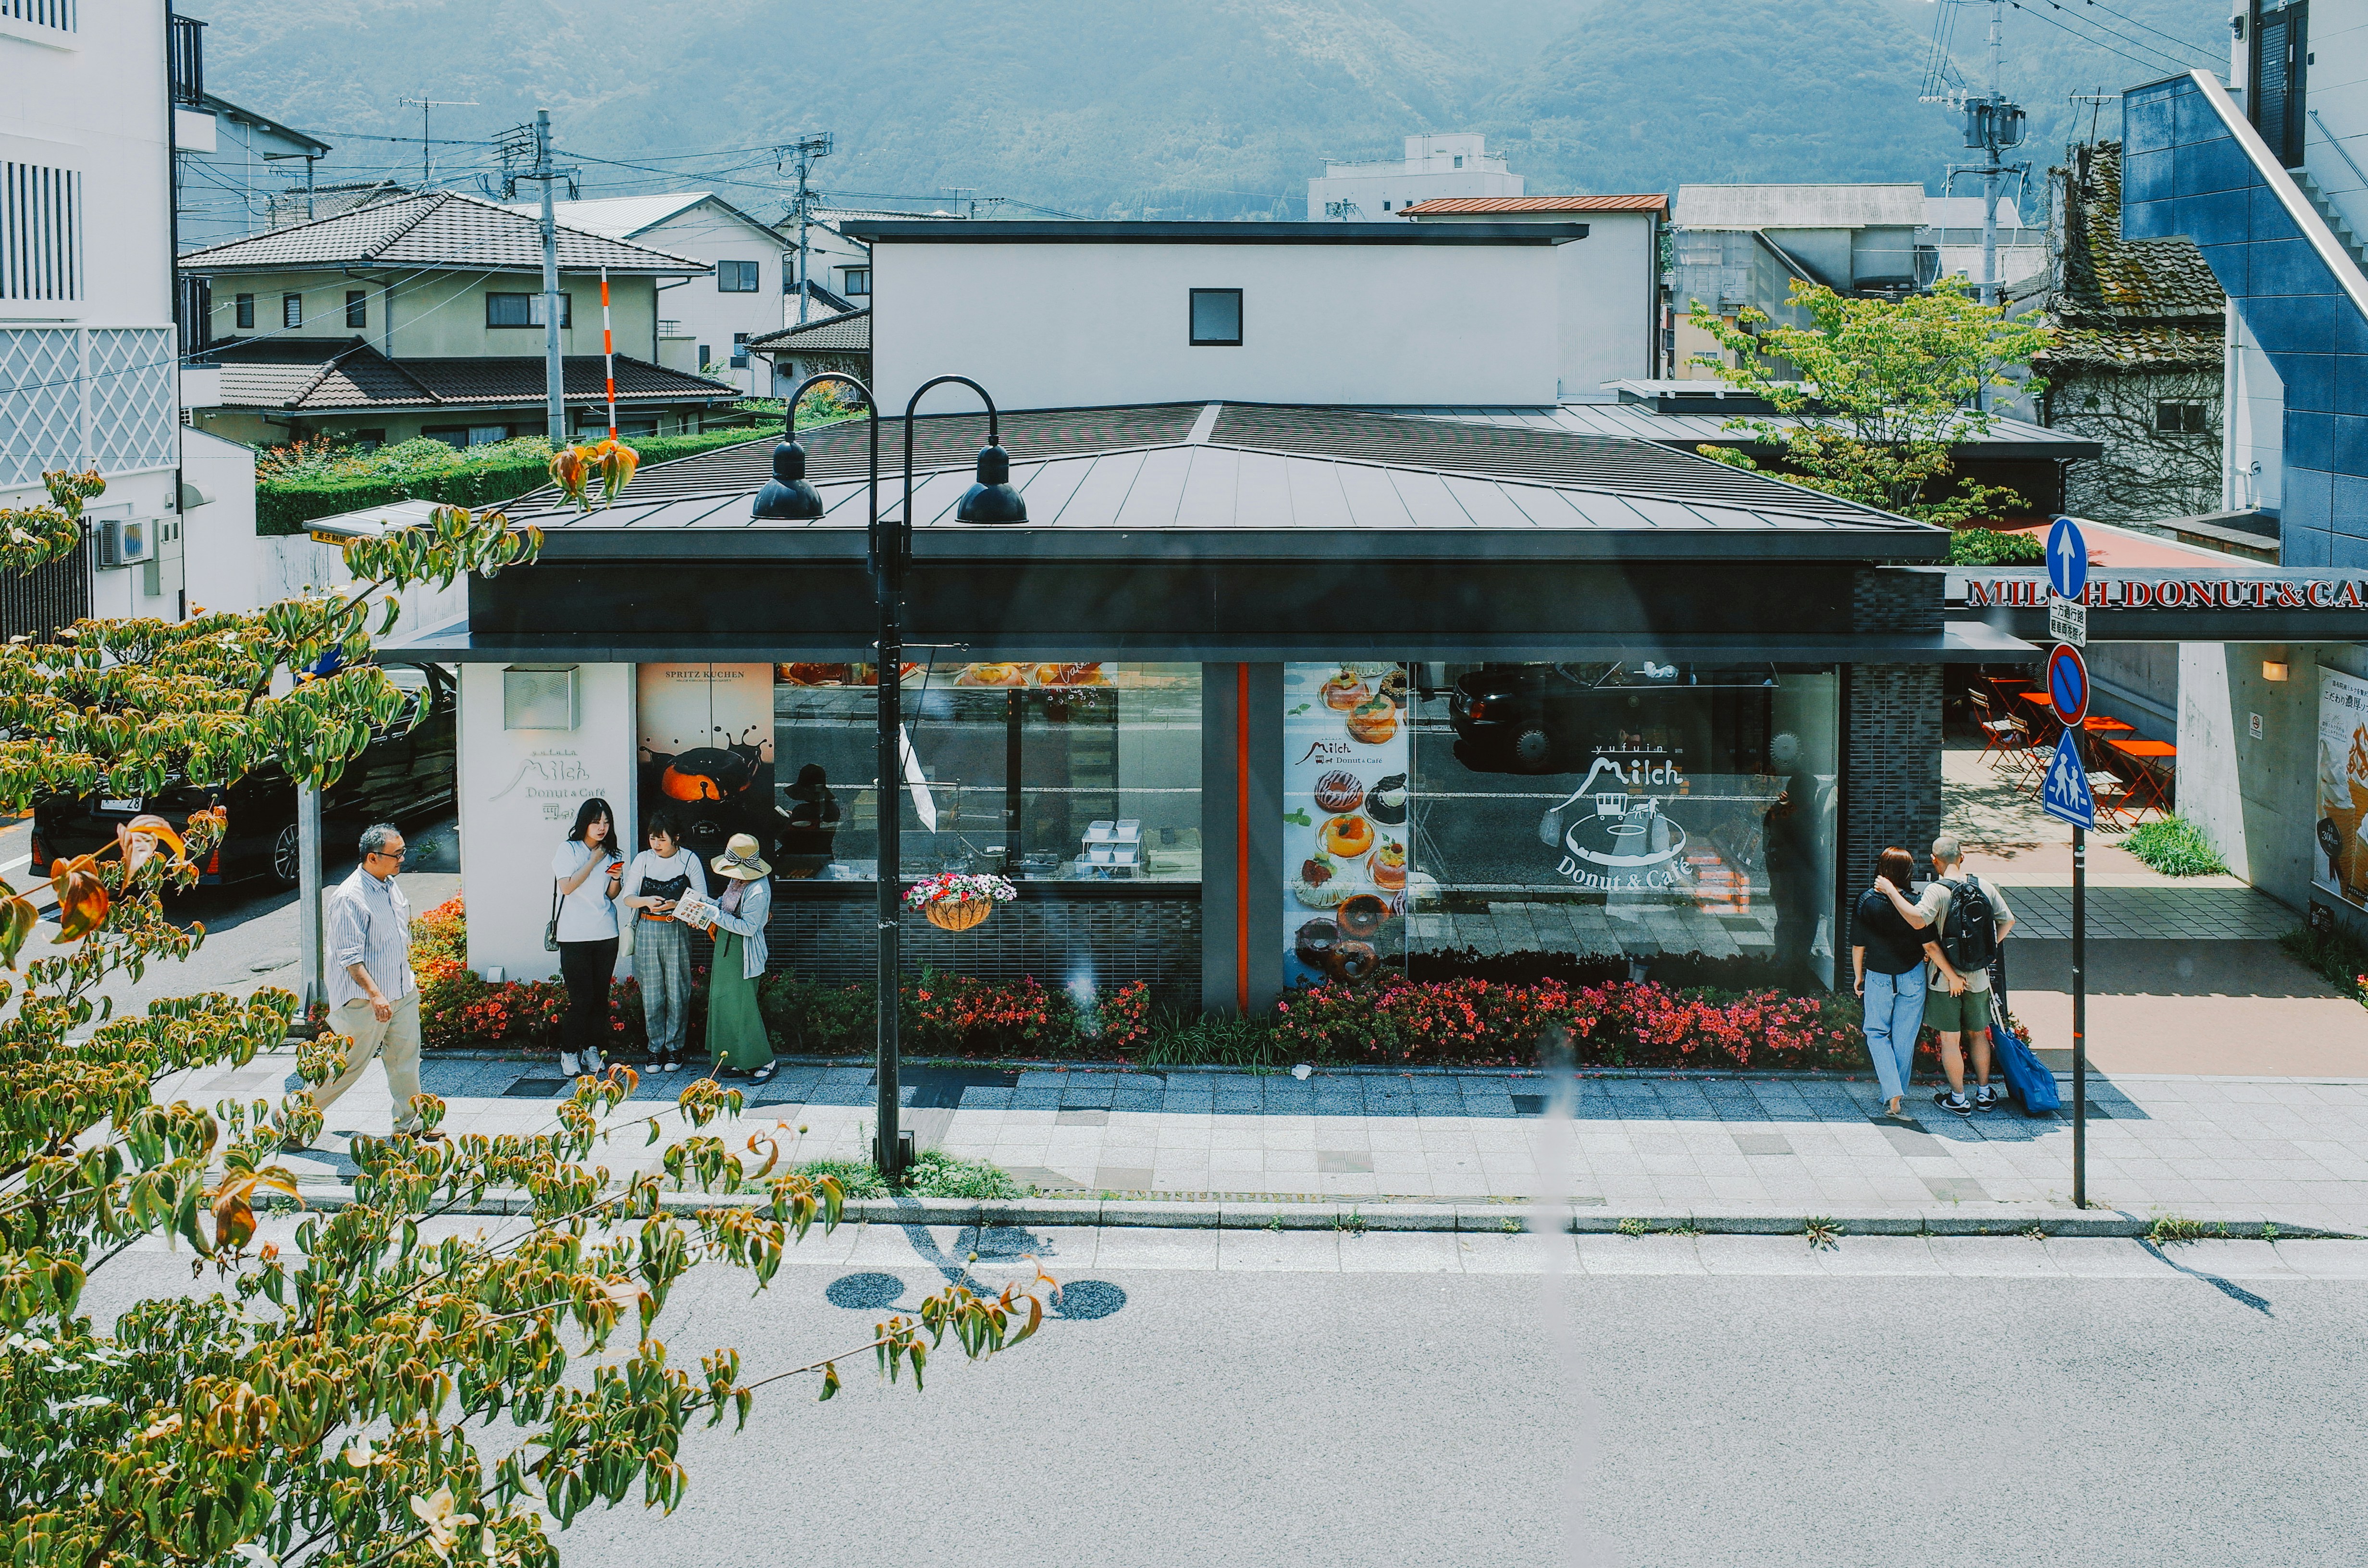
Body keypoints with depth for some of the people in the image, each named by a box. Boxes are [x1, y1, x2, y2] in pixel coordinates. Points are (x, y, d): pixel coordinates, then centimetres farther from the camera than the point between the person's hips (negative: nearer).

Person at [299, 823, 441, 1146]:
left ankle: (410, 1123, 23)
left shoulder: (391, 886, 8)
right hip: (365, 998, -8)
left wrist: (409, 978, 25)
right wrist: (375, 994, -29)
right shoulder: (350, 898, -20)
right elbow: (350, 956, -22)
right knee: (348, 1064, -2)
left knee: (405, 1058, 11)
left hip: (402, 992, 8)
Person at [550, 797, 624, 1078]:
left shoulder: (611, 853, 11)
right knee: (581, 999, -8)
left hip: (606, 934, 4)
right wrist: (593, 862, -11)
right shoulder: (569, 849, -2)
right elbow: (567, 887, -12)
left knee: (601, 996, 5)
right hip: (575, 936, -4)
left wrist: (616, 879, -8)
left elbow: (611, 895, 13)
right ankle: (569, 1053, 3)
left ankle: (592, 1049, 15)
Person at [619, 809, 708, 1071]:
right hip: (647, 931, 2)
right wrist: (646, 901, -17)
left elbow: (701, 899, -1)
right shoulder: (643, 860, 5)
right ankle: (656, 1049, 13)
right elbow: (627, 898, 4)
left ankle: (674, 1048, 12)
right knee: (652, 994, 3)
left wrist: (675, 905, -18)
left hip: (677, 932, -2)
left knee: (677, 992, 0)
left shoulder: (689, 860, 0)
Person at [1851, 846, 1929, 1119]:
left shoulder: (1866, 901, -14)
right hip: (1912, 978, 0)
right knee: (1904, 1037, 13)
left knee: (1877, 1033, 11)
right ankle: (1898, 1091, 24)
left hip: (1879, 978, 0)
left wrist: (1858, 975, 11)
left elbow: (1858, 945, -5)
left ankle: (1892, 1093, -6)